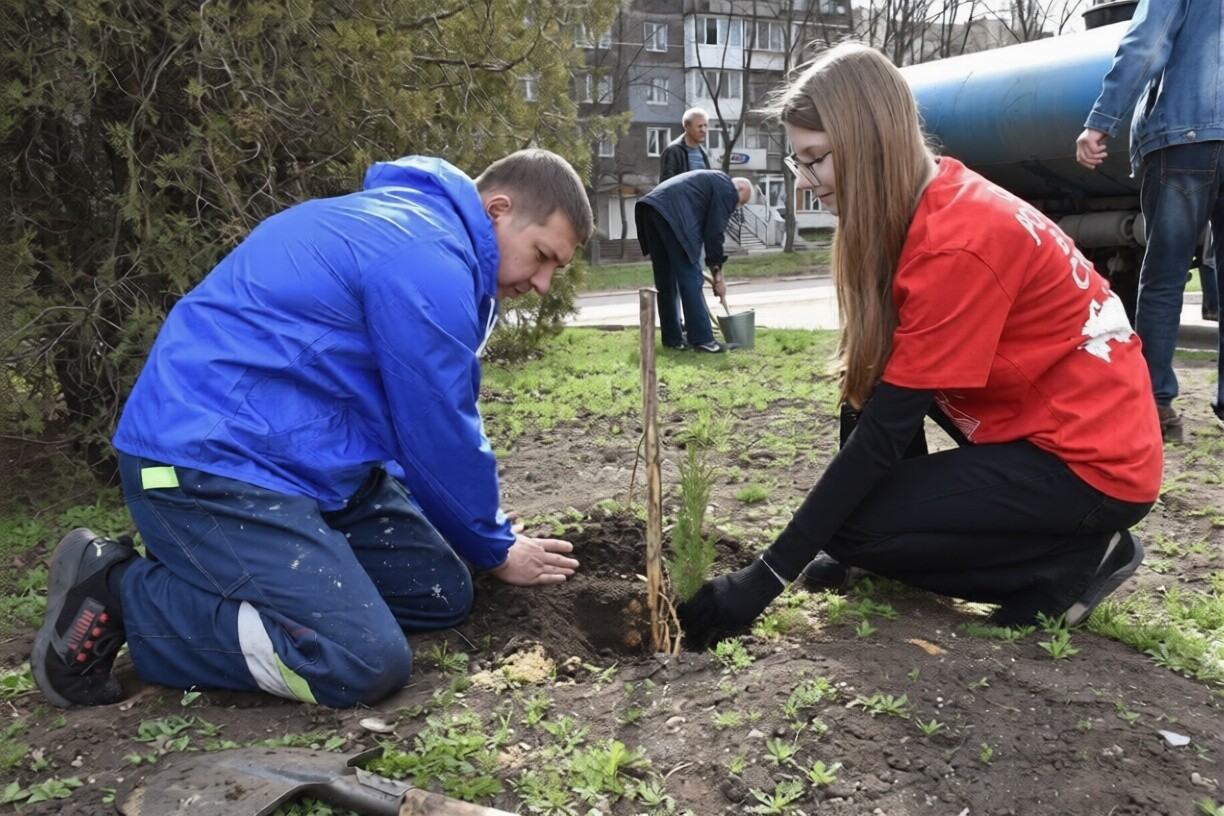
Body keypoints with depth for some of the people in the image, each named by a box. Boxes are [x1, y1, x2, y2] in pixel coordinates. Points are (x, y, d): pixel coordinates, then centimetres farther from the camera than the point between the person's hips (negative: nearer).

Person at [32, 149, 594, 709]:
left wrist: (484, 534, 22)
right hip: (208, 464, -11)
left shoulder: (414, 226, 15)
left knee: (440, 596, 4)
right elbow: (440, 439, -12)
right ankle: (118, 591, -5)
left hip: (301, 458, 11)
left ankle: (207, 568, 11)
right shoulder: (427, 258, -19)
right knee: (367, 664, -20)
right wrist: (497, 550, 5)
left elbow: (432, 428, 22)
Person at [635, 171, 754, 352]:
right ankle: (701, 338, -3)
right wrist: (717, 275, 6)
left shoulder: (712, 180, 34)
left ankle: (672, 338, 18)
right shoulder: (727, 189, 7)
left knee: (665, 280, 13)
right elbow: (714, 233, 0)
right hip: (673, 213, -10)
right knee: (690, 277, -5)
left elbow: (702, 228, 35)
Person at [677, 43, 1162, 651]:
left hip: (1095, 462, -9)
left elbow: (884, 430, -25)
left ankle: (1075, 557, 0)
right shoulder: (933, 200, 2)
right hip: (1033, 421, 9)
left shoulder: (958, 245, -25)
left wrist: (761, 582, -22)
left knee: (855, 527, -12)